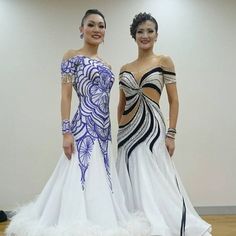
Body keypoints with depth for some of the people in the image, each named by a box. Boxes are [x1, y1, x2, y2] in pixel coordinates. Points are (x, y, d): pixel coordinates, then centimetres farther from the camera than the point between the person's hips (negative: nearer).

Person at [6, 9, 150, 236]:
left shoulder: (104, 64, 17)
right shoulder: (72, 56, -1)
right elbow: (65, 96, -8)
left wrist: (107, 131, 16)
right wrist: (66, 132, -16)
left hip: (102, 131, 7)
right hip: (83, 130, -7)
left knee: (100, 183, 10)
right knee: (82, 181, -7)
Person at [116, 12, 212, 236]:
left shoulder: (164, 61, 1)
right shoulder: (125, 68, 12)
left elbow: (174, 101, -2)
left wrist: (170, 134, -9)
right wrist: (120, 131, 11)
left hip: (152, 130, -4)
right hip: (128, 132, 4)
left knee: (154, 184, -4)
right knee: (132, 186, 8)